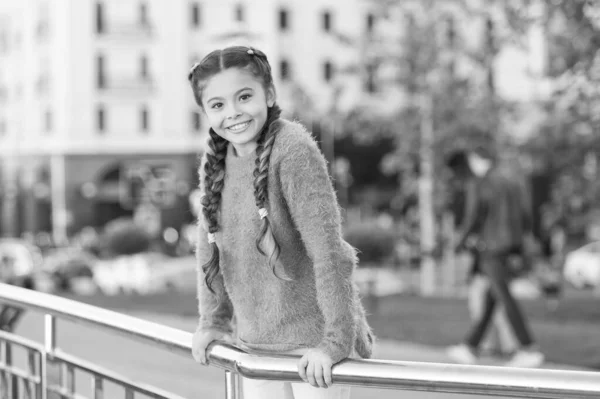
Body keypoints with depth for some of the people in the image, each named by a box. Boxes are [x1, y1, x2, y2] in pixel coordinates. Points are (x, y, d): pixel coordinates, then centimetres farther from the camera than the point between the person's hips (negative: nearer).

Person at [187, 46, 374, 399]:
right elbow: (209, 242, 13)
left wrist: (336, 342, -24)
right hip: (255, 344, 6)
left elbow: (327, 247, -22)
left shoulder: (294, 150, -19)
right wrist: (213, 320, 11)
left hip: (313, 340, -6)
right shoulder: (214, 162, 2)